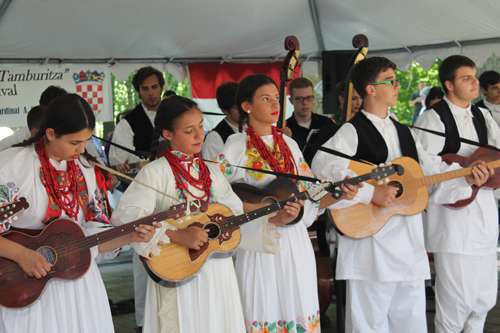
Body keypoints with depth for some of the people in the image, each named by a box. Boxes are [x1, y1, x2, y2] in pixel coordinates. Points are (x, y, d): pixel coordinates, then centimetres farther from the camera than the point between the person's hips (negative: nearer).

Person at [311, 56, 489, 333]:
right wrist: (371, 192, -26)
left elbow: (432, 170, 18)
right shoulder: (352, 131, -7)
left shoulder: (404, 132, 18)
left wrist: (466, 177, 1)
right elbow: (323, 165, -25)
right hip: (371, 243, -7)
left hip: (410, 243, 7)